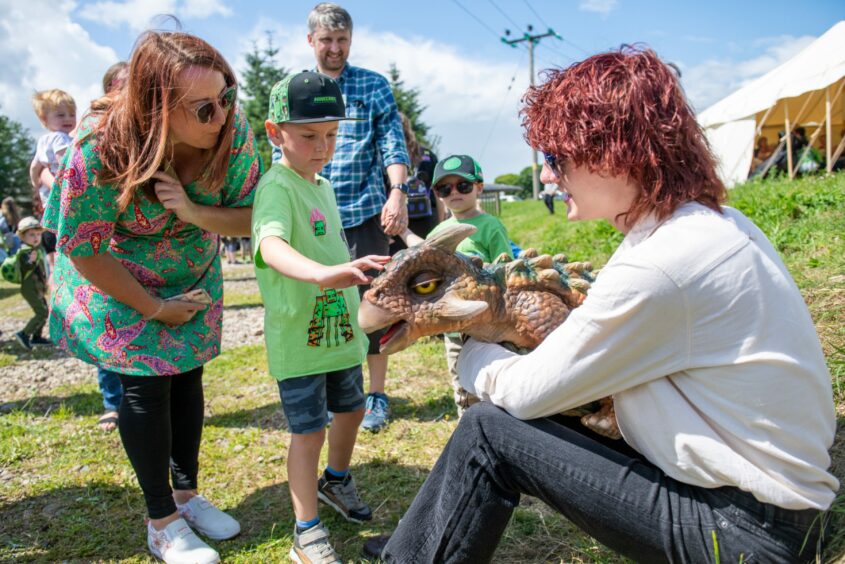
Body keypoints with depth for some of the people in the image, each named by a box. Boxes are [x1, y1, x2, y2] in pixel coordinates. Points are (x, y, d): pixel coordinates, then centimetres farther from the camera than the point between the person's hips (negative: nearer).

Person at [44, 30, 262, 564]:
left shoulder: (234, 132, -24)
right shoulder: (100, 150, -33)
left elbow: (251, 217, -15)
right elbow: (83, 251, -22)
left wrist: (193, 211, -34)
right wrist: (152, 307, -15)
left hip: (194, 275, 4)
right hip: (115, 281, -4)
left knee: (186, 375, 9)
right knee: (146, 381, -4)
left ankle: (188, 496, 27)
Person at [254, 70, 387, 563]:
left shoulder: (324, 186, 8)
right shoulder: (277, 187, -19)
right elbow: (271, 246, -40)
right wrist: (321, 273, -57)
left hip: (341, 329, 8)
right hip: (298, 337, -8)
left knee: (351, 408, 22)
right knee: (309, 430, 0)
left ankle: (336, 480, 47)